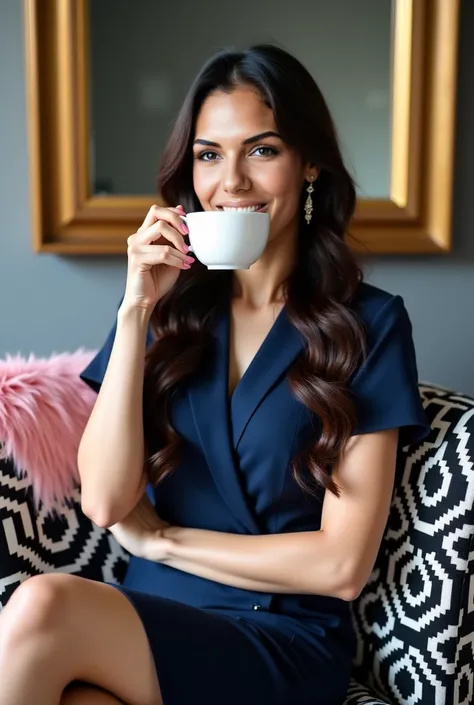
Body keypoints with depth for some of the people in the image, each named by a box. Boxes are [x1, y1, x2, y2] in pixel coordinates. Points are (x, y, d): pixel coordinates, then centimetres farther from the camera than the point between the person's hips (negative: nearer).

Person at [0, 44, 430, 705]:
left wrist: (160, 539, -4)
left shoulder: (369, 322, -5)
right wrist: (136, 310, -12)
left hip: (285, 646, -2)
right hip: (150, 622, 3)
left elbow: (342, 565, -8)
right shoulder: (170, 302, 5)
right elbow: (104, 502, -5)